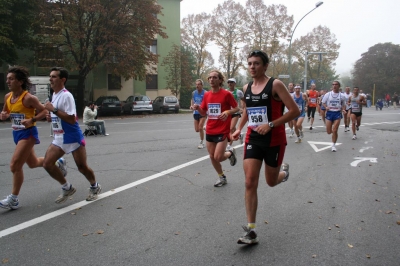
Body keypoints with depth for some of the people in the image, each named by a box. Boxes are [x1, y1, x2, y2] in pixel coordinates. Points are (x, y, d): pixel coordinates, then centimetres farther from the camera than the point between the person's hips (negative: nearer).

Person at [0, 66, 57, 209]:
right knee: (33, 163, 20)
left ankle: (13, 199, 0)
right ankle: (56, 162, 46)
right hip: (16, 133, 8)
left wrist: (32, 120, -28)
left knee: (15, 164, -11)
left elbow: (44, 111, -13)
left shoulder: (28, 98, -17)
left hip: (28, 133, -8)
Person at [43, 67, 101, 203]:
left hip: (73, 138, -8)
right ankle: (67, 188, 15)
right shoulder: (54, 95, 11)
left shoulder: (66, 96, -17)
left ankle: (95, 187, 29)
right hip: (59, 138, 8)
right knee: (47, 163, -3)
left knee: (82, 167, 2)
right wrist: (51, 117, 5)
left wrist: (53, 110, -26)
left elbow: (72, 119, -25)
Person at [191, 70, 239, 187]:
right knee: (212, 157, 9)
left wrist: (228, 112, -22)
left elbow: (237, 108, -3)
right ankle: (222, 177, 30)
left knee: (218, 157, -11)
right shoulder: (206, 95, 6)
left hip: (222, 131, -6)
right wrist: (197, 108, -9)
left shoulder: (226, 94, -10)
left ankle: (230, 153, 23)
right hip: (210, 131, 6)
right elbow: (203, 113, 12)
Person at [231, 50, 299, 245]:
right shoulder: (246, 88, 6)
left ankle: (284, 171, 52)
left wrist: (271, 125, -23)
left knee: (271, 182, 13)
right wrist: (239, 128, 12)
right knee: (250, 183, -7)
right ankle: (251, 231, -1)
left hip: (274, 140, -4)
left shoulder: (275, 85, -11)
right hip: (253, 139, 4)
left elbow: (295, 111, -15)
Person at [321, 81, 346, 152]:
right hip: (329, 113, 1)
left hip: (337, 113, -1)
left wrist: (343, 110, -9)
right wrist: (326, 107, -13)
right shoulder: (328, 94, 1)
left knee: (334, 131, -7)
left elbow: (343, 105, 12)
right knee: (329, 131, 2)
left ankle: (333, 145, 8)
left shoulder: (341, 95, 3)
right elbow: (323, 102, 7)